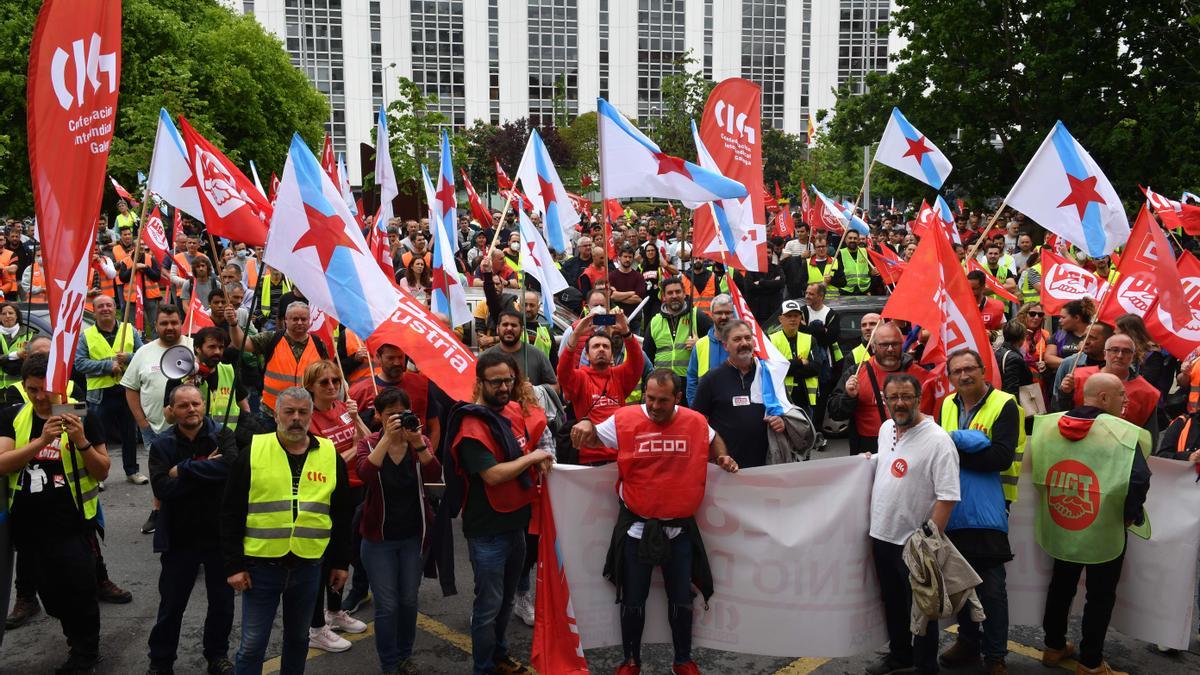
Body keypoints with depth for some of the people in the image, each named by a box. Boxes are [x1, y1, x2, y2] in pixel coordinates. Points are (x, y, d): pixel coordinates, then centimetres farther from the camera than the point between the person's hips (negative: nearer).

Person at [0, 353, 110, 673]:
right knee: (50, 593, 18)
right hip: (28, 526, 3)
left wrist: (82, 441, -25)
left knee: (79, 592, 4)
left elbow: (102, 472, -8)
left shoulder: (82, 417, -7)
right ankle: (75, 638, 42)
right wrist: (42, 440, -28)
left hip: (72, 526, -3)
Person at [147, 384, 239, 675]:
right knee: (171, 604, 12)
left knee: (222, 601, 14)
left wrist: (184, 470, -21)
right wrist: (206, 471, -21)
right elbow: (162, 488, -18)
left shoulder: (223, 435, -6)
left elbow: (231, 465, -27)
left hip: (220, 533, 0)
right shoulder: (162, 444, -4)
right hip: (179, 536, 0)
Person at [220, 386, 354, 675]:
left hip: (308, 567, 2)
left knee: (298, 638, 18)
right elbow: (231, 515, -4)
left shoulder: (330, 456, 1)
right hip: (261, 566, -2)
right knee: (253, 644, 6)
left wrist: (341, 562, 7)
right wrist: (234, 565, -7)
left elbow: (342, 515, 8)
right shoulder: (253, 452, -5)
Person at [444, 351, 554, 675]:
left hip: (516, 522, 8)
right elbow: (493, 475, -29)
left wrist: (544, 460, 4)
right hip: (487, 530, -8)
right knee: (489, 605, 3)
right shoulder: (472, 426, -21)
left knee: (507, 599, 23)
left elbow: (539, 422, 23)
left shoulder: (516, 411, 2)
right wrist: (532, 457, -16)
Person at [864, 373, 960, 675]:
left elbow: (947, 497, -21)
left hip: (914, 542, -7)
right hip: (882, 536, 7)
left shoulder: (937, 440, -19)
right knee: (892, 603, 22)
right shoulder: (885, 429, 5)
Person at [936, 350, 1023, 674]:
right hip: (953, 505, 5)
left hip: (987, 508, -5)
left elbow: (1002, 457, -20)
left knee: (991, 586, 1)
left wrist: (955, 448, -18)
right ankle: (968, 642, 31)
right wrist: (969, 442, -10)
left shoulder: (1004, 405, -10)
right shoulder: (948, 405, 8)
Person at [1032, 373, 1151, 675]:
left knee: (1061, 585, 21)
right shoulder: (1123, 433, -19)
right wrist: (1131, 515, -12)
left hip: (1059, 526, 5)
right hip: (1105, 531, -5)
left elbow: (1035, 469, 6)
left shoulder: (1048, 424, -3)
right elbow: (1140, 479, -27)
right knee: (1101, 595, 11)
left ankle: (1054, 647, 34)